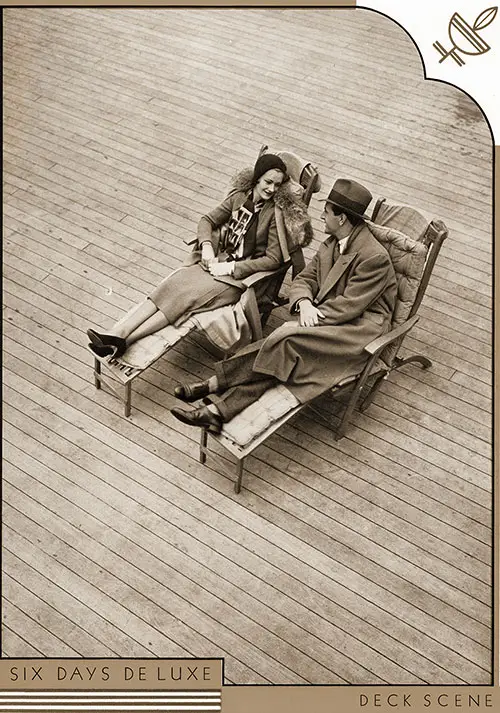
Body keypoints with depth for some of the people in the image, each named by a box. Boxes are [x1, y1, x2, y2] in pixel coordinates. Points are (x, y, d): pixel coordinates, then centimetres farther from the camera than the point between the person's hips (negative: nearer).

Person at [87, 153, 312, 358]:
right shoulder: (239, 196, 7)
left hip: (240, 276, -5)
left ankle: (122, 342, -30)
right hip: (215, 260, 5)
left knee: (187, 296, -26)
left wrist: (231, 267, -14)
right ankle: (114, 334, -28)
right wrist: (206, 246, -7)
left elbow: (273, 259, -11)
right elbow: (207, 220, 14)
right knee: (170, 287, -19)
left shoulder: (276, 212, -7)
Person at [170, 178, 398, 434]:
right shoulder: (330, 245, 13)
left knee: (287, 340, -28)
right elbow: (303, 279, 10)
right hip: (327, 319, 7)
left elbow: (350, 306, -18)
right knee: (284, 355, -22)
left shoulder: (374, 257, -14)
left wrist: (312, 316, -19)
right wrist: (304, 304, -12)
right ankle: (219, 409, -33)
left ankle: (213, 385, -24)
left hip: (360, 329, -7)